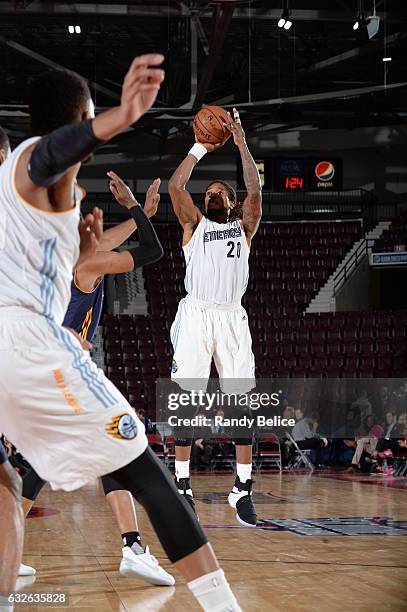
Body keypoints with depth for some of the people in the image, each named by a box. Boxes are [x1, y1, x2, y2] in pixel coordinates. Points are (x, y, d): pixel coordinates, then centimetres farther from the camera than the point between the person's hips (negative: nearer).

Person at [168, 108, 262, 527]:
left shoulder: (243, 228, 16)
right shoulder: (194, 225, 16)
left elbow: (255, 191, 0)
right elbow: (175, 185, 2)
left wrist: (241, 143, 2)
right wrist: (201, 148, 10)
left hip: (232, 317, 1)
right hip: (196, 315, -1)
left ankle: (243, 489, 0)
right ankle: (182, 485, 1)